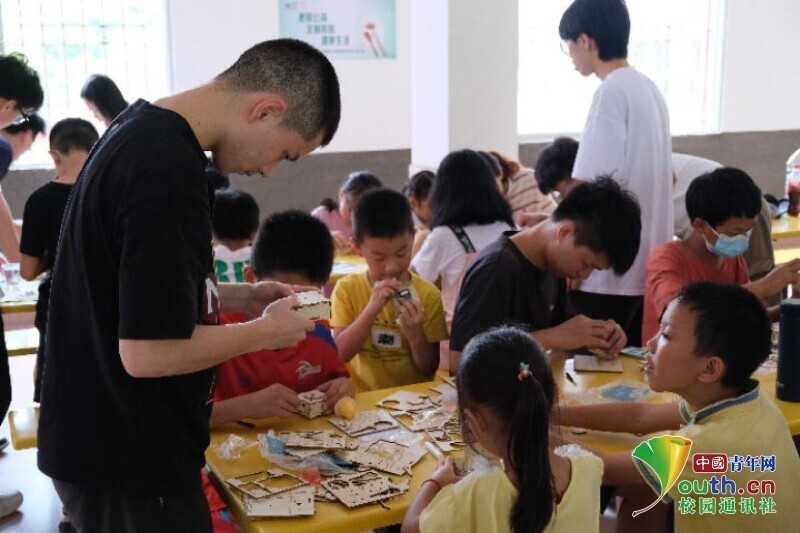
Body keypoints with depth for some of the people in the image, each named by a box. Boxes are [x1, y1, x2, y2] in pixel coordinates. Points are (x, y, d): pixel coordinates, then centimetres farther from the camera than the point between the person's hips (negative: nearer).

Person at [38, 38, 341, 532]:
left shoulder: (142, 127, 3)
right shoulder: (169, 176, -28)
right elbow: (147, 352, -28)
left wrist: (237, 296, 6)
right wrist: (263, 331, -14)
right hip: (129, 460, -9)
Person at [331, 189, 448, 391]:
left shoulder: (427, 294, -3)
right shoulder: (347, 289, -1)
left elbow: (429, 369, -1)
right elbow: (339, 354, -9)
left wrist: (415, 334, -18)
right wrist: (371, 309, -19)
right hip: (361, 398, 0)